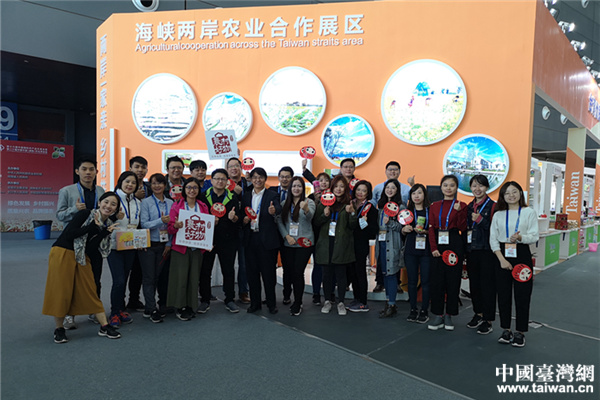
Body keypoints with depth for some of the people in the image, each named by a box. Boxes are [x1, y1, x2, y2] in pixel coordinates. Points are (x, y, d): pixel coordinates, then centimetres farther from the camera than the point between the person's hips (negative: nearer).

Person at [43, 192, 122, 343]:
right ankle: (59, 329, 17)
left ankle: (104, 326, 7)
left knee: (90, 290, 5)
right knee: (61, 291, 1)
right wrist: (93, 225, -19)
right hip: (62, 254, -5)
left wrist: (105, 233, -12)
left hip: (81, 258, 6)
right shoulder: (85, 214, -12)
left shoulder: (107, 224, 6)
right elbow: (69, 234, -22)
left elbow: (103, 251, 2)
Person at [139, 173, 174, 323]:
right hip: (148, 245, -3)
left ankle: (149, 308, 19)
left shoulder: (170, 203, 8)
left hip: (163, 246, 4)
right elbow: (144, 224, -11)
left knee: (157, 276, 8)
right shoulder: (146, 202, -3)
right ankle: (152, 310, 6)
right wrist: (161, 221, -22)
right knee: (149, 277, -1)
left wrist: (169, 244, 5)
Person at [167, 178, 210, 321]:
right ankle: (180, 308, 11)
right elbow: (170, 229, -1)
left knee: (194, 277, 5)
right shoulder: (176, 206, 1)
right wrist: (176, 225, -22)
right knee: (180, 277, -3)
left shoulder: (203, 207, 11)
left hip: (197, 247, 3)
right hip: (180, 247, -3)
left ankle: (190, 306, 18)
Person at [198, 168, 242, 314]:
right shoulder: (204, 196, 5)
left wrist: (233, 217, -23)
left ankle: (229, 300, 18)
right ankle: (205, 300, 20)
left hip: (227, 240, 0)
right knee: (205, 270, 5)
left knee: (229, 270, 5)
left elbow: (239, 219, -1)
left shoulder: (233, 197, 5)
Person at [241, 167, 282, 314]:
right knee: (252, 272, 10)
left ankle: (271, 303, 16)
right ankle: (255, 302, 23)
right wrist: (244, 220, -7)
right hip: (250, 238, 4)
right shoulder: (246, 196, 12)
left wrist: (273, 211, -44)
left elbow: (278, 209, -21)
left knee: (268, 272, 2)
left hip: (267, 238, -4)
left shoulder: (272, 195, -1)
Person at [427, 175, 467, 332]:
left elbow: (462, 228, -5)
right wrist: (433, 247, -6)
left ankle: (449, 315, 16)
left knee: (453, 279, 3)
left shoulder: (461, 206, 3)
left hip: (454, 245, -2)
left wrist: (459, 212, -18)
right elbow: (431, 228, 4)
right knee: (437, 279, 3)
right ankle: (438, 315, 14)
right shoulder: (434, 206, 9)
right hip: (438, 245, 2)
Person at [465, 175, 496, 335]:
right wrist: (467, 232, 3)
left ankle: (488, 320, 10)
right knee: (474, 283, 13)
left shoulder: (492, 206, -7)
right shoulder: (469, 207, 13)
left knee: (487, 284, 0)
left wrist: (480, 220, -20)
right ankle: (478, 314, 27)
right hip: (471, 250, 6)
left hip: (487, 251, -6)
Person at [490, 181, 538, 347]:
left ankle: (520, 332, 15)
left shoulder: (529, 212, 3)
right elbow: (493, 239, 3)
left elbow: (535, 236, -3)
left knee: (522, 295, 1)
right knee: (503, 294, 5)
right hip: (502, 255, 2)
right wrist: (502, 259, -8)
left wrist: (520, 237, -24)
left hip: (522, 255, -2)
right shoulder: (498, 215, 8)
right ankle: (506, 330, 19)